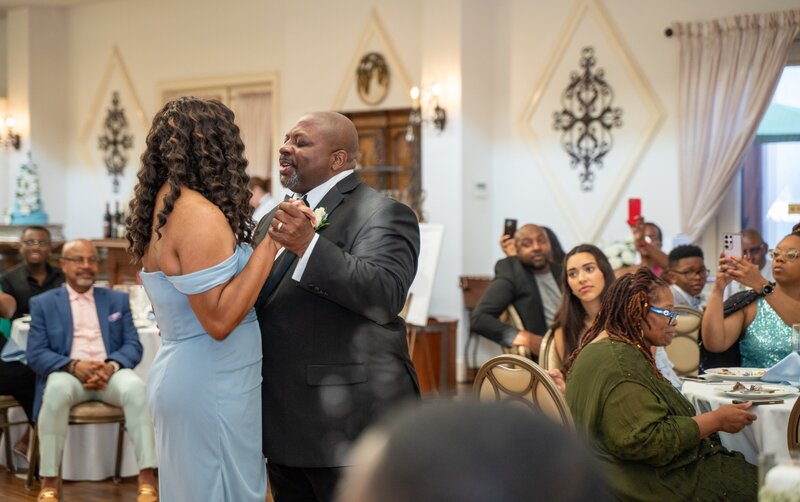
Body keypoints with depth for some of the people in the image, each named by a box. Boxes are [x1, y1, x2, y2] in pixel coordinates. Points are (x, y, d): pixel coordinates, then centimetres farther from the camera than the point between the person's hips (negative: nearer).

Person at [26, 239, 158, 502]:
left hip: (110, 372, 1)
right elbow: (36, 354, 1)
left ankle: (147, 477, -34)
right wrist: (73, 365, -18)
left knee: (134, 386, -34)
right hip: (67, 373, -1)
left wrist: (111, 366, -16)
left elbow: (133, 346, 7)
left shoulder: (118, 299, 17)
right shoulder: (43, 303, 11)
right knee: (57, 389, -38)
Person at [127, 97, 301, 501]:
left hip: (180, 375, 10)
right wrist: (269, 244, -21)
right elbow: (219, 320, -23)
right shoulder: (199, 214, -20)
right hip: (212, 387, -9)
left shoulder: (161, 207, 9)